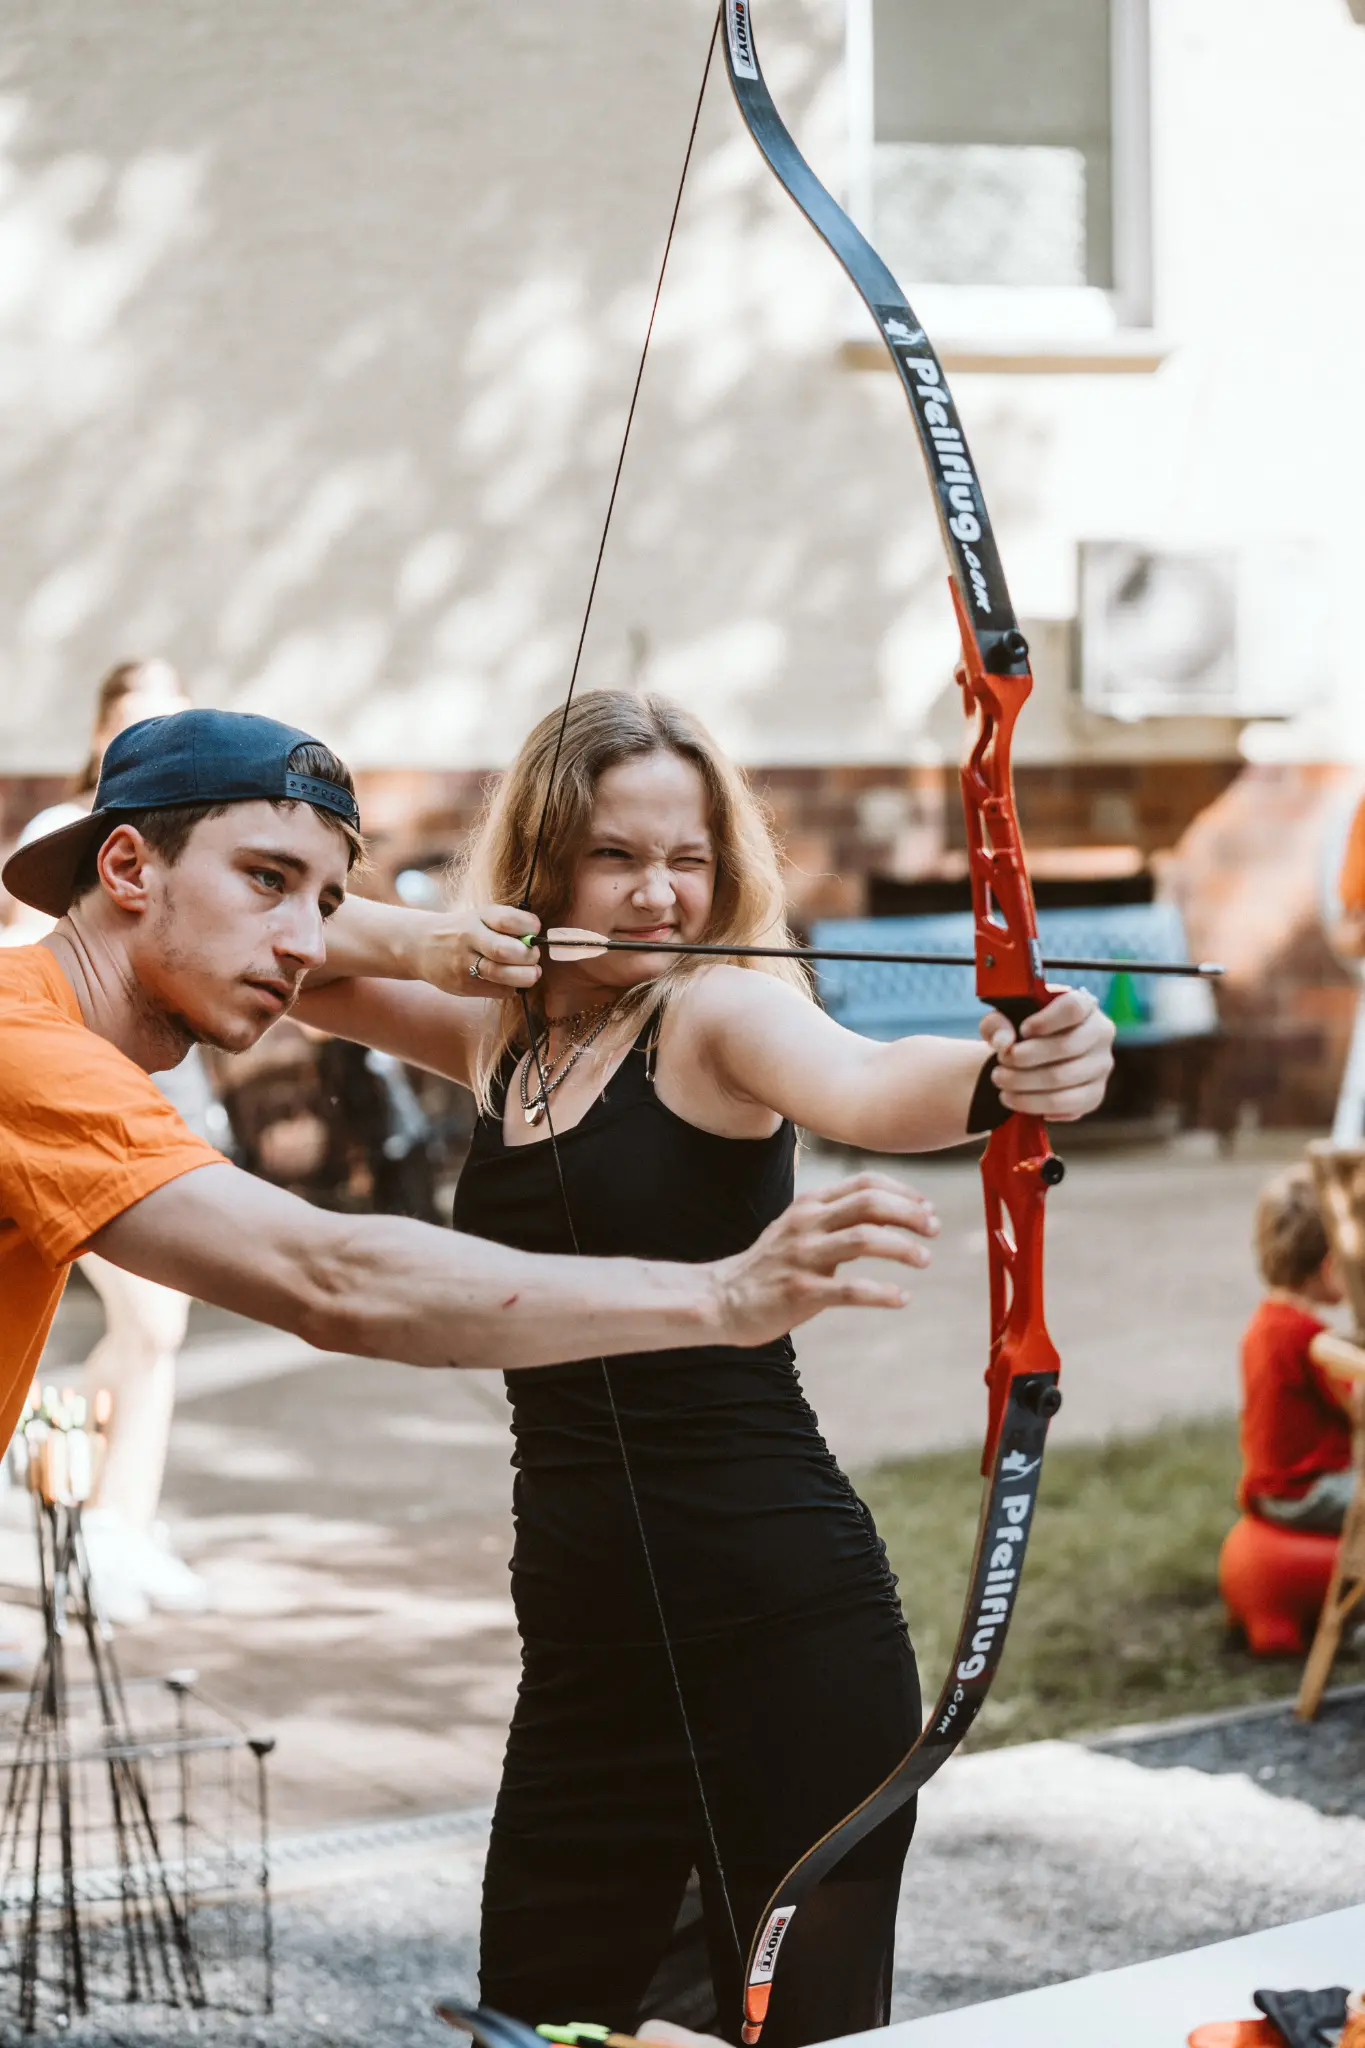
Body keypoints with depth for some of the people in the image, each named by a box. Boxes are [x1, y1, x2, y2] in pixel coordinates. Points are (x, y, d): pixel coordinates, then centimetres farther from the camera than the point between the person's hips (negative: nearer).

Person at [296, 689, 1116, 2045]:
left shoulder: (718, 1015, -8)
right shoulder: (499, 1032, 11)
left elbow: (865, 1089, -29)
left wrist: (997, 1080, -51)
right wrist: (418, 942, -8)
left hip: (780, 1626, -6)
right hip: (584, 1639, 6)